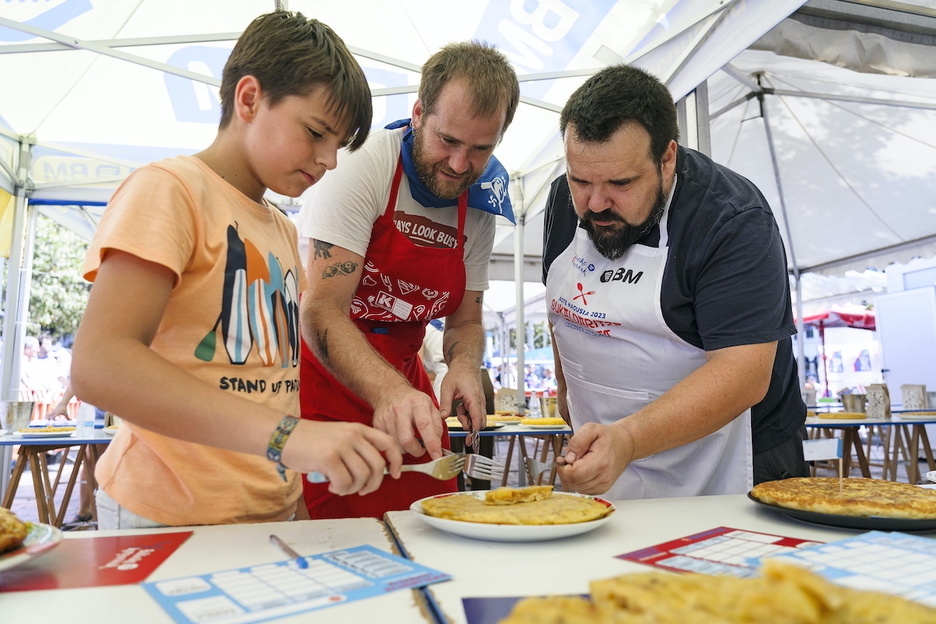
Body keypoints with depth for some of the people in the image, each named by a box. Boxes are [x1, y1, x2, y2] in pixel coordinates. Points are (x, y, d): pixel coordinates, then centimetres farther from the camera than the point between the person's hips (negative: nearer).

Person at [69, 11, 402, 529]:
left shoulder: (283, 230, 14)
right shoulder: (169, 189, -10)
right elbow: (98, 366, -23)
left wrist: (296, 497, 3)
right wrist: (285, 434, -33)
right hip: (170, 519, -6)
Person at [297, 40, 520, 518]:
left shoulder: (480, 207, 0)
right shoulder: (362, 165, -17)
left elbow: (464, 322, 7)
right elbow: (320, 309, -24)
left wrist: (464, 365, -16)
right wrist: (387, 391, -39)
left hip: (402, 385, 5)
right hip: (320, 380, -5)